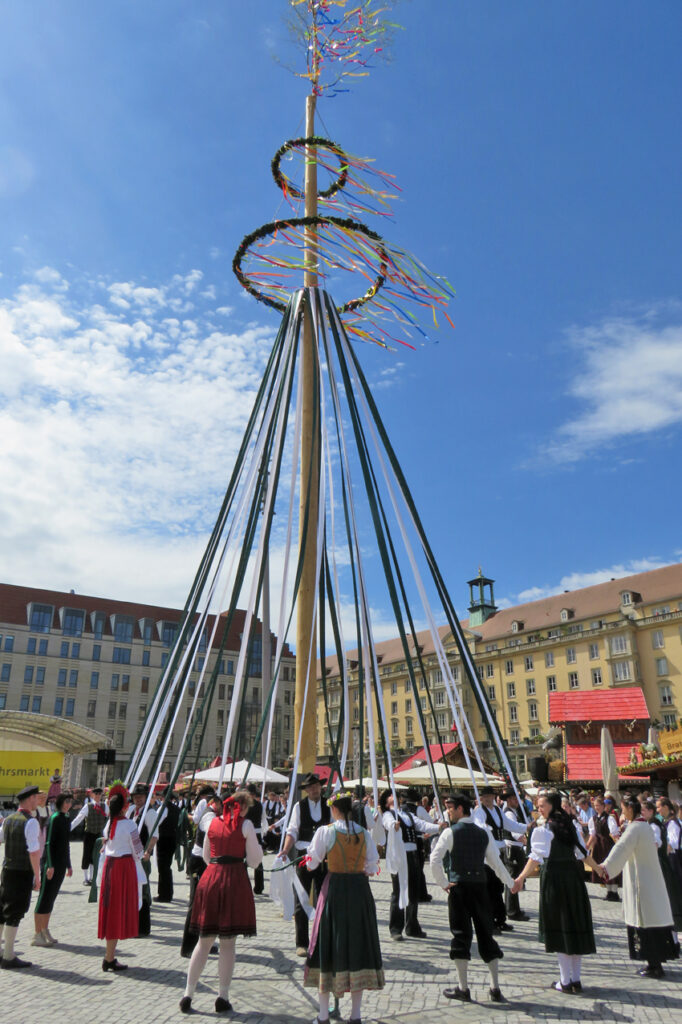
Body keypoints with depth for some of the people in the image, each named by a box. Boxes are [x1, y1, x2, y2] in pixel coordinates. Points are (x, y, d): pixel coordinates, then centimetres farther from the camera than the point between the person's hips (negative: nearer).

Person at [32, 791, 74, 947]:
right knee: (45, 897, -2)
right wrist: (50, 865, -21)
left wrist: (68, 865, 21)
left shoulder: (65, 819, 12)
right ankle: (37, 935, 5)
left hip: (61, 864, 8)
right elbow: (49, 843, -17)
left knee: (51, 898, 13)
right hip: (51, 863, -8)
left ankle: (45, 931, 21)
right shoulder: (55, 818, -13)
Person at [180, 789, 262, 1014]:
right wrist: (258, 847, 17)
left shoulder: (213, 823, 11)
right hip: (235, 880, -4)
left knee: (203, 942, 13)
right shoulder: (245, 825, -3)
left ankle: (188, 994, 13)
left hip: (210, 878, 4)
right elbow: (254, 860, -1)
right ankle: (223, 997, 10)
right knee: (228, 944, 4)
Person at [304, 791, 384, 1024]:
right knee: (358, 943, 10)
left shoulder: (325, 832, -10)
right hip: (360, 890, 2)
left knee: (328, 943, 8)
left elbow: (311, 863, -4)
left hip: (334, 890, -2)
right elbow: (373, 868, 3)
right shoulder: (364, 833, -1)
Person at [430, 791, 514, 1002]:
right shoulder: (484, 833, 6)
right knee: (486, 934, 11)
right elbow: (496, 862, 10)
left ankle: (463, 988, 7)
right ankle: (495, 988, 13)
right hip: (481, 885, 4)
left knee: (461, 935, 3)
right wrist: (511, 883, 22)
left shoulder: (450, 832, -7)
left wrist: (443, 883, -6)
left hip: (459, 887, -4)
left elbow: (434, 859, -16)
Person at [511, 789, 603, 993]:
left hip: (553, 877, -5)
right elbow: (583, 854, 8)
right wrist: (598, 868, 24)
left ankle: (565, 981, 8)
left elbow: (537, 858, -19)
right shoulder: (573, 825, 5)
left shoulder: (543, 830, -11)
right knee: (576, 923, 11)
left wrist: (521, 878, -21)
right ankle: (576, 979, 17)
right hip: (573, 876, 5)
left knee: (558, 925, 4)